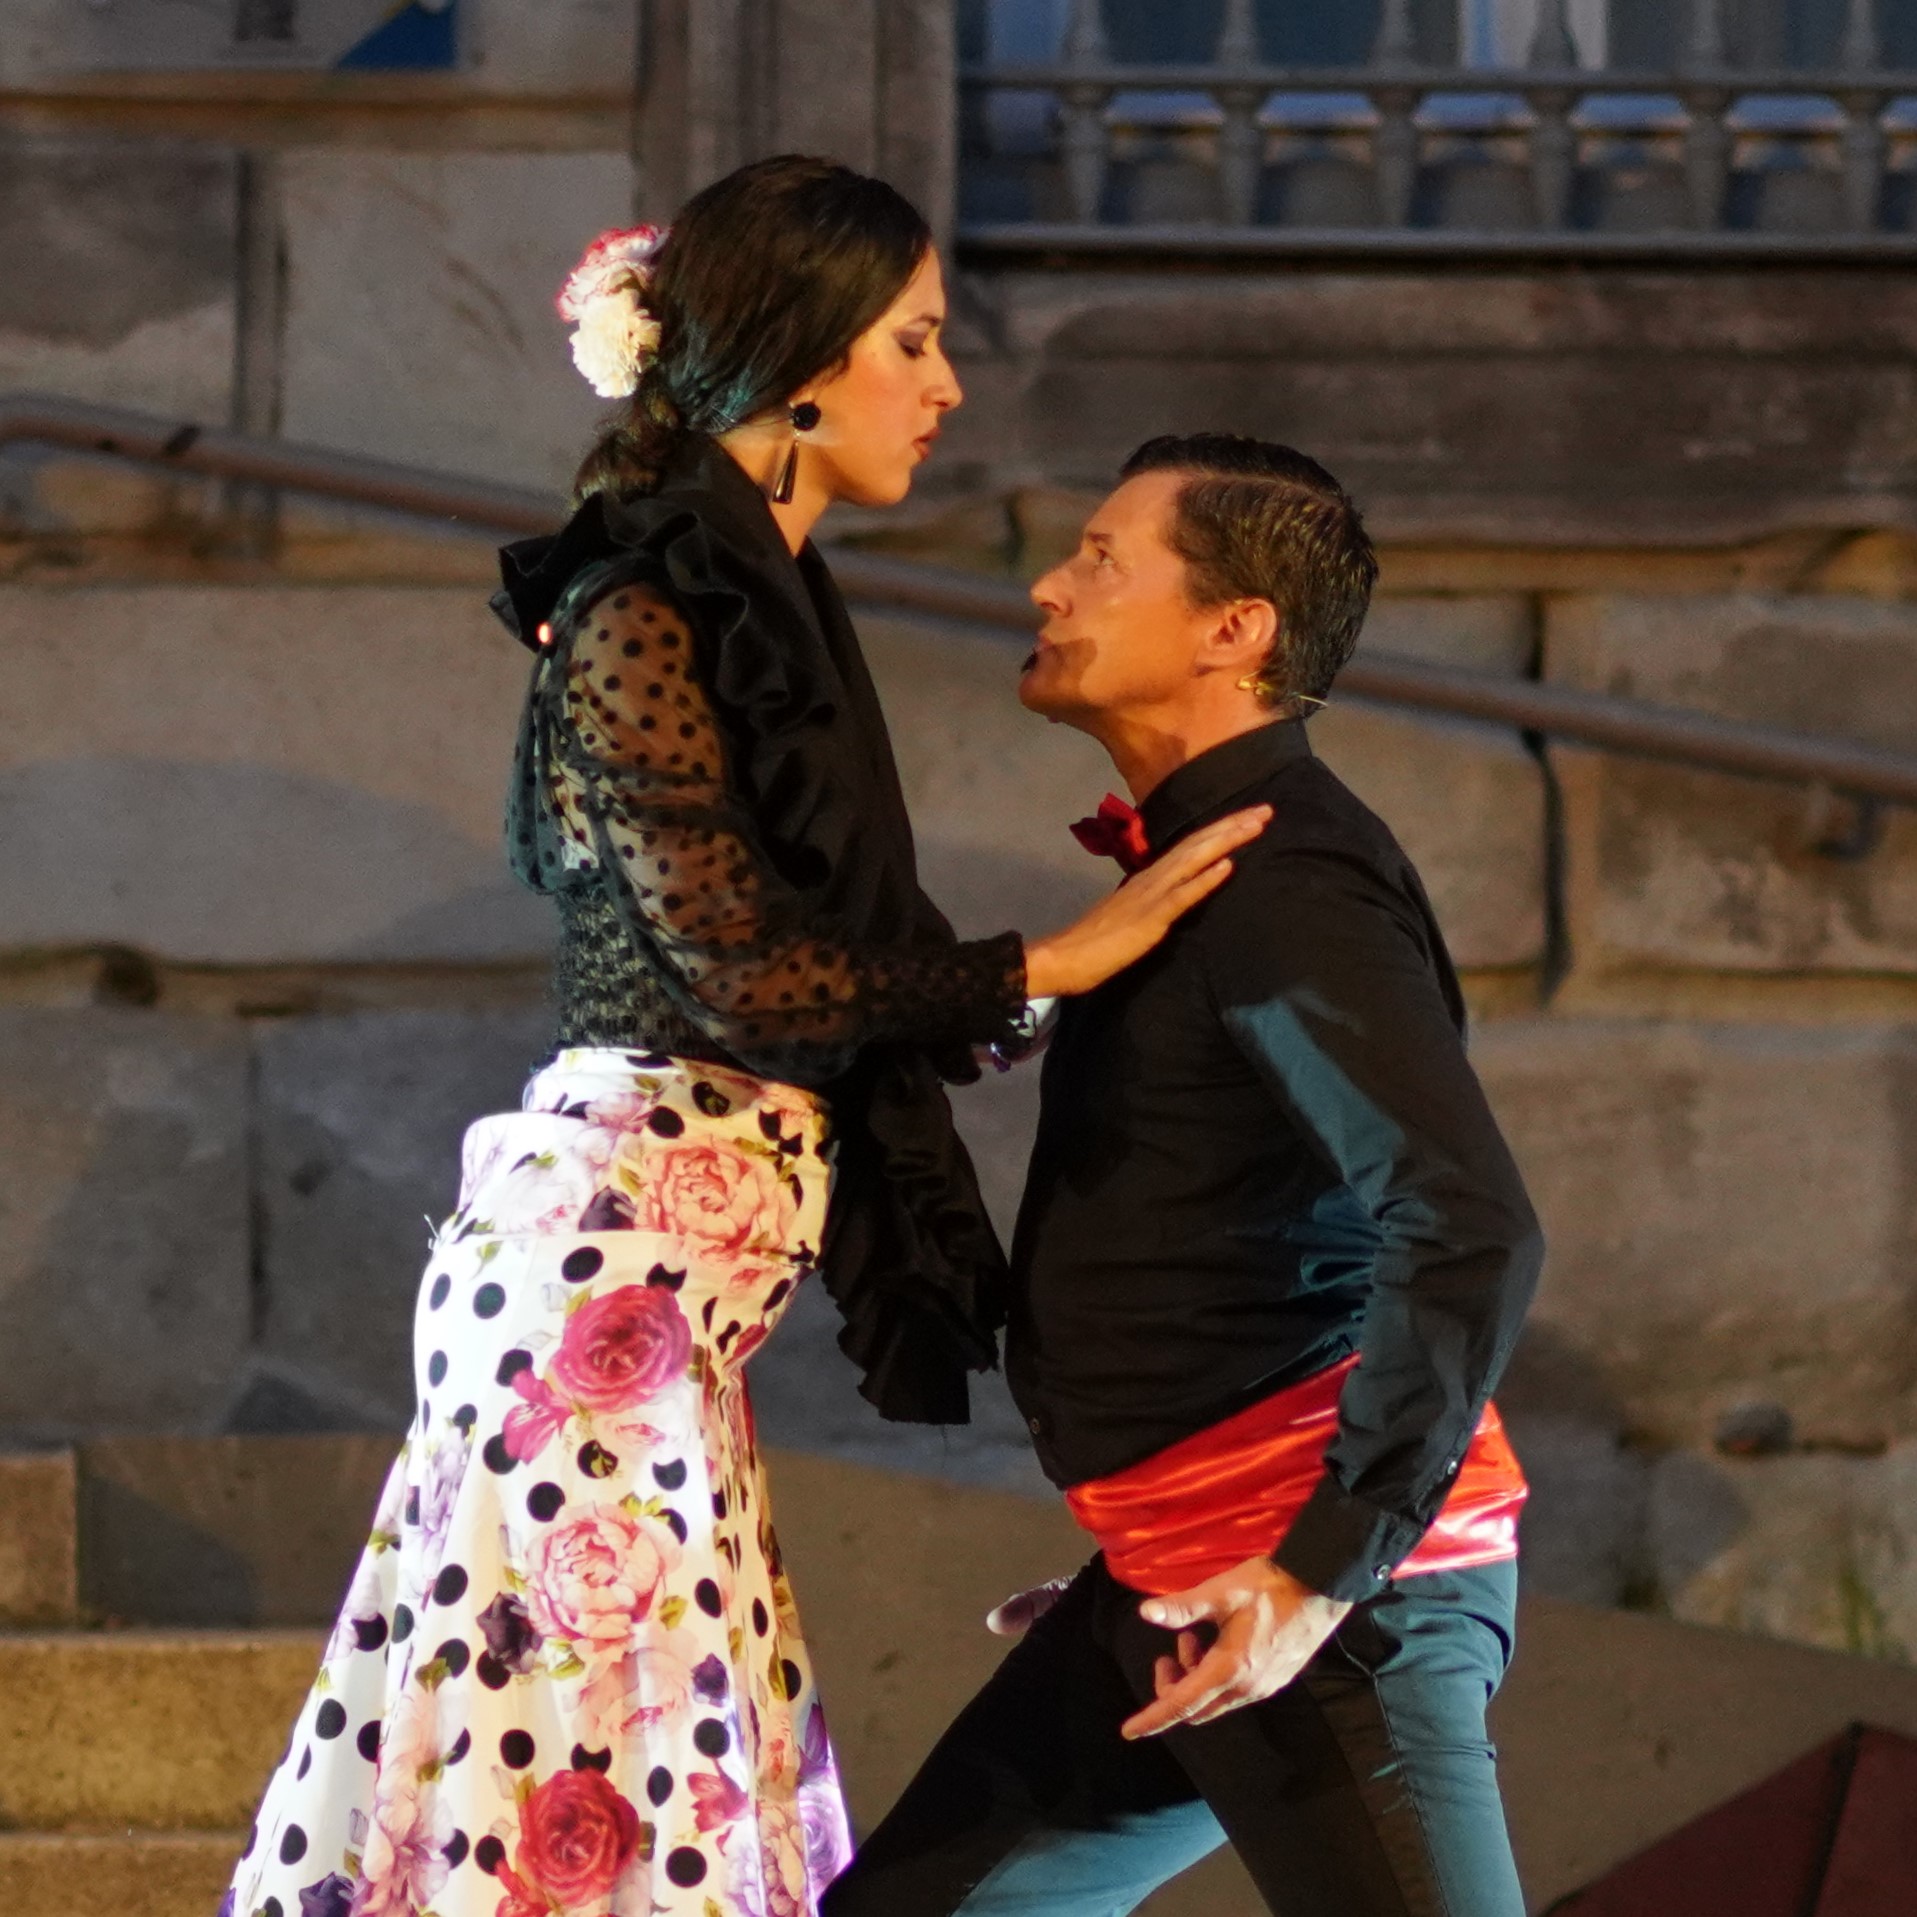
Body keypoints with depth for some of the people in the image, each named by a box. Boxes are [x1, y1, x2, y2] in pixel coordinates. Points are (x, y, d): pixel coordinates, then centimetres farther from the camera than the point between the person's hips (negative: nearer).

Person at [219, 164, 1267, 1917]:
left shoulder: (751, 605, 18)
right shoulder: (644, 618, -10)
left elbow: (821, 970, 19)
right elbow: (743, 974, -14)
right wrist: (1052, 964, -8)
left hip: (679, 1273, 9)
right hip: (618, 1242, -9)